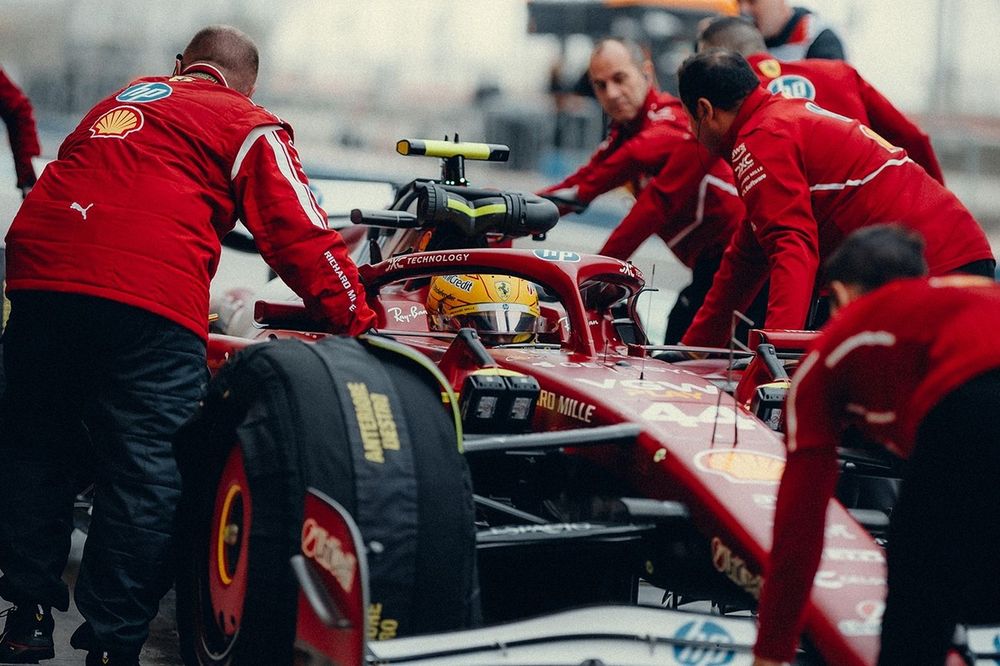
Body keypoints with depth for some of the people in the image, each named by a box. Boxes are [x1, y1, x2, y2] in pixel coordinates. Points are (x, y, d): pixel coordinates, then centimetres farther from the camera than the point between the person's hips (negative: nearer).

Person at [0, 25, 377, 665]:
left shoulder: (121, 99, 30)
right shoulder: (248, 126, 13)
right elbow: (301, 236, 5)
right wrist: (364, 323, 8)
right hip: (149, 300, -6)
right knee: (146, 474, -1)